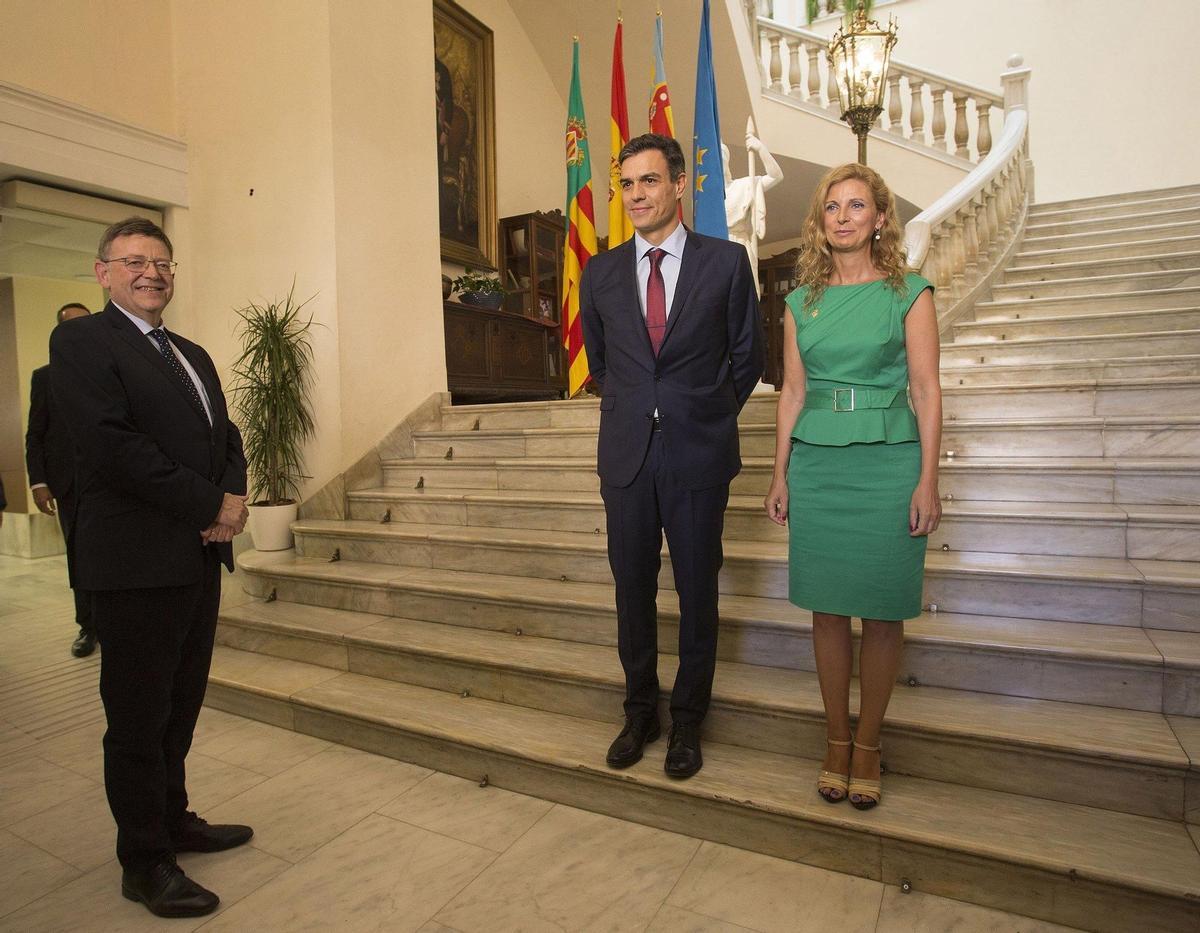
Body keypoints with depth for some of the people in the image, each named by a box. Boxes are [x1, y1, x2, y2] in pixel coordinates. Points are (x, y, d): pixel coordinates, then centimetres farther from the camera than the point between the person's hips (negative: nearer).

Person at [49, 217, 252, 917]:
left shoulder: (192, 354, 18)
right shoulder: (81, 341, -6)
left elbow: (227, 434, 14)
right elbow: (114, 446, -18)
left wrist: (235, 497, -5)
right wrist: (210, 505, -16)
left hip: (200, 556, 7)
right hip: (138, 562, -7)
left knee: (180, 707, 18)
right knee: (139, 719, 6)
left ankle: (173, 820, 35)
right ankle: (145, 861, 21)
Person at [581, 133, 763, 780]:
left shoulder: (727, 262, 0)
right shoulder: (599, 274, 7)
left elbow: (747, 356, 8)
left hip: (698, 457, -2)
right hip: (625, 456, 3)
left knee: (697, 592, 8)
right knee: (632, 588, 11)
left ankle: (687, 720, 27)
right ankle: (640, 712, 31)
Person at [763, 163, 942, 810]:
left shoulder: (909, 293, 2)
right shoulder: (801, 301, 10)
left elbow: (926, 390, -2)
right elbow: (792, 392, 10)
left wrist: (927, 481, -9)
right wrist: (780, 474, 7)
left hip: (887, 463, -2)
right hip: (816, 465, 3)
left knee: (882, 612, 4)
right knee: (827, 609, 7)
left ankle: (867, 745, 22)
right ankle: (836, 740, 23)